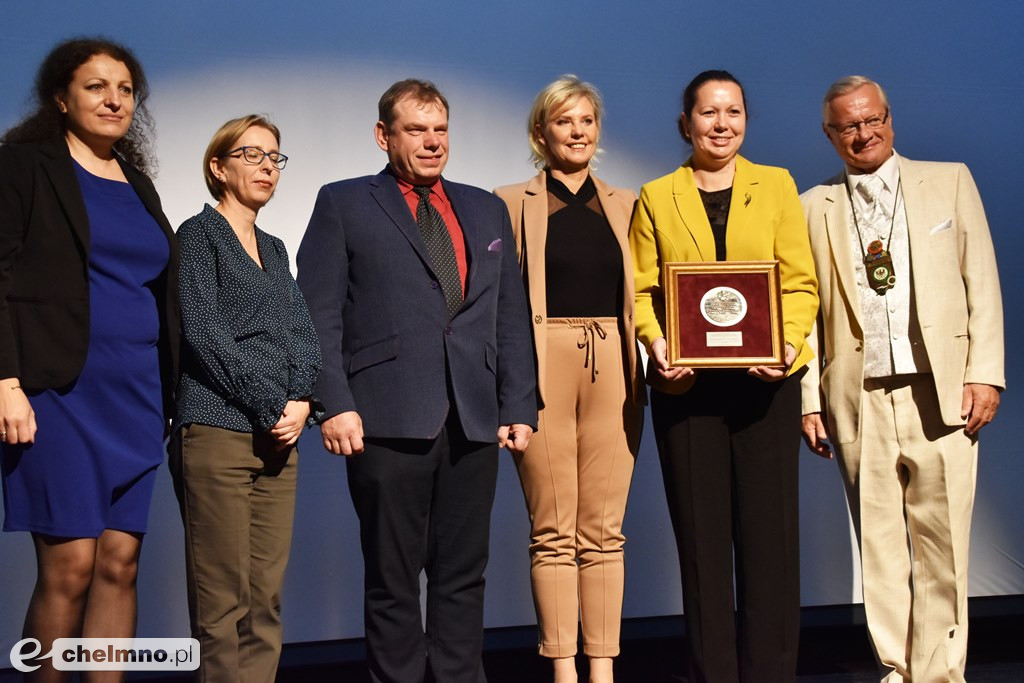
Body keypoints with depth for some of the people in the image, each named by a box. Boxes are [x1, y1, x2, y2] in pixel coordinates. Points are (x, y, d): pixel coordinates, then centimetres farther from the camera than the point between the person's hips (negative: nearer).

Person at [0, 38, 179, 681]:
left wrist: (170, 392, 13)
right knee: (70, 566, -6)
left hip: (136, 393, 6)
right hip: (60, 388, -5)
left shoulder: (138, 183, 18)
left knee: (120, 565, 4)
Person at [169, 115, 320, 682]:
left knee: (266, 598, 5)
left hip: (277, 438, 6)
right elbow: (203, 333, -9)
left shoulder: (274, 249, 21)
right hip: (218, 431, -6)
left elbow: (301, 333, 13)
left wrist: (300, 400, -5)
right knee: (221, 602, -5)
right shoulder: (199, 234, 2)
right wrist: (272, 406, -10)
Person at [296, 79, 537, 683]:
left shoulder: (488, 210, 18)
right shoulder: (343, 204, 6)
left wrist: (519, 407, 6)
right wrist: (336, 404, -11)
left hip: (474, 422, 4)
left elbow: (511, 317, 14)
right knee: (393, 580, 5)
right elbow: (320, 314, -1)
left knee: (464, 576, 9)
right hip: (389, 421, -3)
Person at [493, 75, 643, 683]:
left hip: (612, 371, 3)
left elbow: (640, 293, 15)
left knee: (604, 531, 5)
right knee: (554, 532, 0)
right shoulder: (512, 202, 6)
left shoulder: (624, 204, 16)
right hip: (544, 370, -2)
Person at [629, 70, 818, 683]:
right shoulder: (656, 197, 10)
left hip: (766, 381, 0)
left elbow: (801, 283, 5)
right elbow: (641, 290, 5)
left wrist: (788, 342, -13)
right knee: (701, 537, 5)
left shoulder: (777, 186, 11)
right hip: (686, 383, 0)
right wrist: (656, 344, -14)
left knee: (770, 533, 1)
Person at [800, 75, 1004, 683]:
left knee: (941, 541, -2)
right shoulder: (815, 207, 11)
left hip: (940, 390, 0)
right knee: (879, 541, 5)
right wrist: (808, 399, 1)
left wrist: (985, 374, -3)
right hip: (857, 398, 1)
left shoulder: (950, 182, 12)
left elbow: (981, 284, 7)